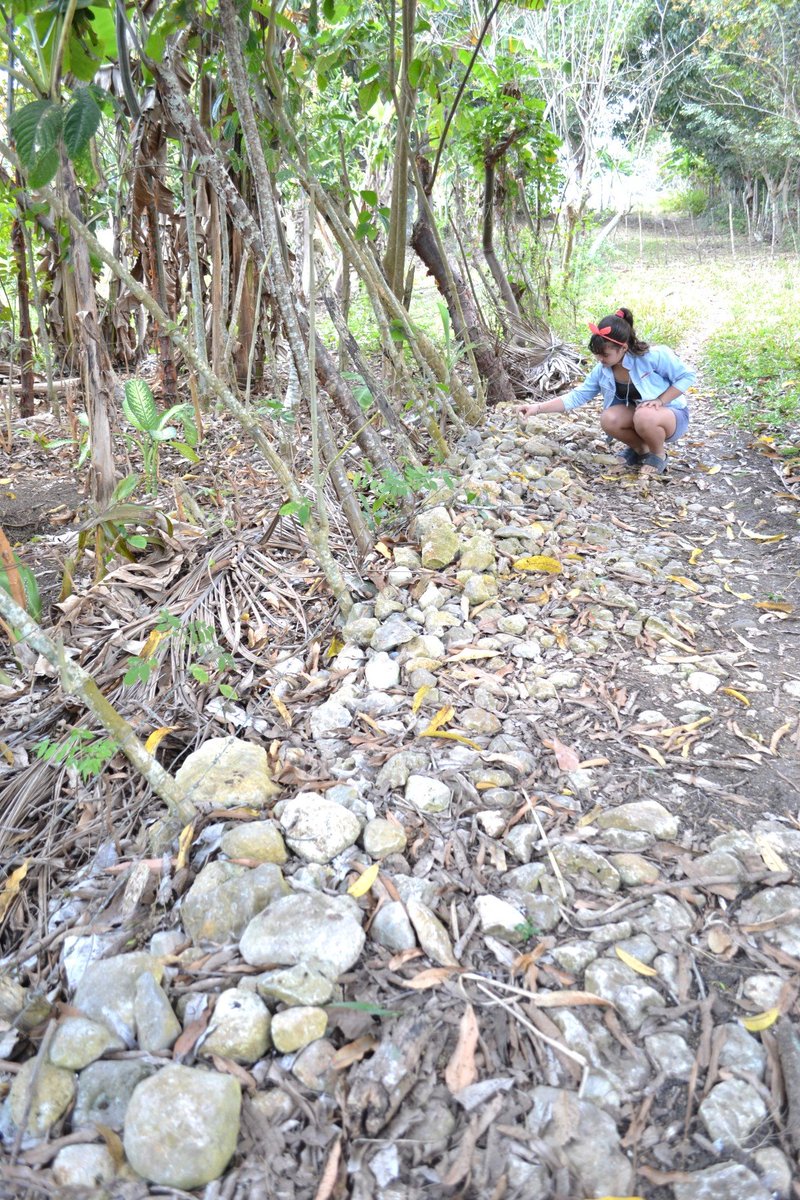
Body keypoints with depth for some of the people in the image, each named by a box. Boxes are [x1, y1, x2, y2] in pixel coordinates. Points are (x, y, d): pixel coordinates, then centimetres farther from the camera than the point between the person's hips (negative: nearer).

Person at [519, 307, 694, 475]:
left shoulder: (654, 356, -26)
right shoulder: (602, 370, -10)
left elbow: (687, 377, -15)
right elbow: (577, 396, -6)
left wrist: (660, 401, -27)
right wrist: (538, 408, -15)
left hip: (672, 415, -5)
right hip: (637, 415, 5)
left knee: (645, 417, -39)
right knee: (608, 418, -26)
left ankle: (659, 455, -6)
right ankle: (640, 449, 3)